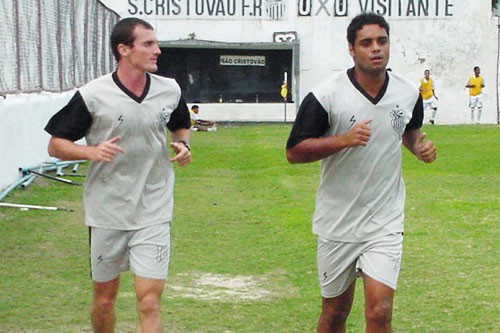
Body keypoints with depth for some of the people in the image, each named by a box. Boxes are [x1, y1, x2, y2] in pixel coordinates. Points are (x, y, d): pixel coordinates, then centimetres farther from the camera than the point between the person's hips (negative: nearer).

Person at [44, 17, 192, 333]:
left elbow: (181, 126, 22)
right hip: (107, 212, -1)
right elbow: (56, 144, -3)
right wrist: (92, 151, -21)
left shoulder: (170, 91, 0)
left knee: (149, 301, -9)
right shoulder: (93, 95, -10)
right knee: (104, 297, 13)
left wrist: (183, 144, -1)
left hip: (153, 214, 1)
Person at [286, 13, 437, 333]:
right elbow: (294, 152, -10)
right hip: (337, 221, -1)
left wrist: (420, 145, 0)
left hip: (385, 222, 1)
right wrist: (343, 140, -23)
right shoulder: (325, 95, -12)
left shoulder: (409, 92, 1)